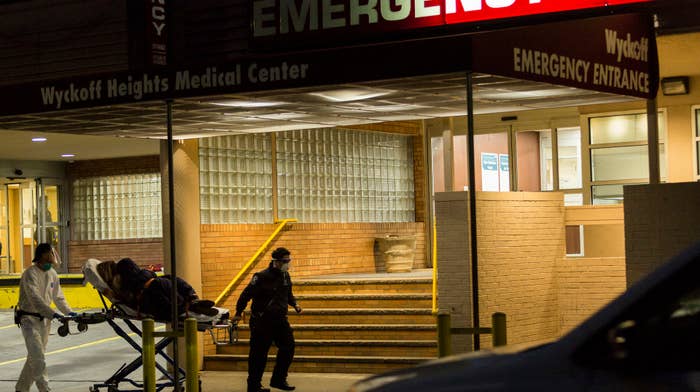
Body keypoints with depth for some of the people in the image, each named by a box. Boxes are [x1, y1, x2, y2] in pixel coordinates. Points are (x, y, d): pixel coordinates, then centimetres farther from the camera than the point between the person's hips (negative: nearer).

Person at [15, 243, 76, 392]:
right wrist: (53, 314, -38)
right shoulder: (30, 273, -17)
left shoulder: (52, 273, 6)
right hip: (29, 319, -7)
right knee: (38, 358, -14)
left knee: (34, 357, 14)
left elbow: (58, 297, 12)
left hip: (44, 319, 7)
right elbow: (35, 298, -28)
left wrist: (69, 312, -4)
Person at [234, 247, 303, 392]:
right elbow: (246, 294, -12)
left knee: (288, 347, 2)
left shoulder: (285, 276, 7)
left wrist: (294, 304, 11)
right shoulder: (262, 277, -16)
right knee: (259, 353, -1)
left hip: (280, 319, 7)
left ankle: (278, 380, 14)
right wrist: (239, 313, -10)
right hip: (262, 321, -7)